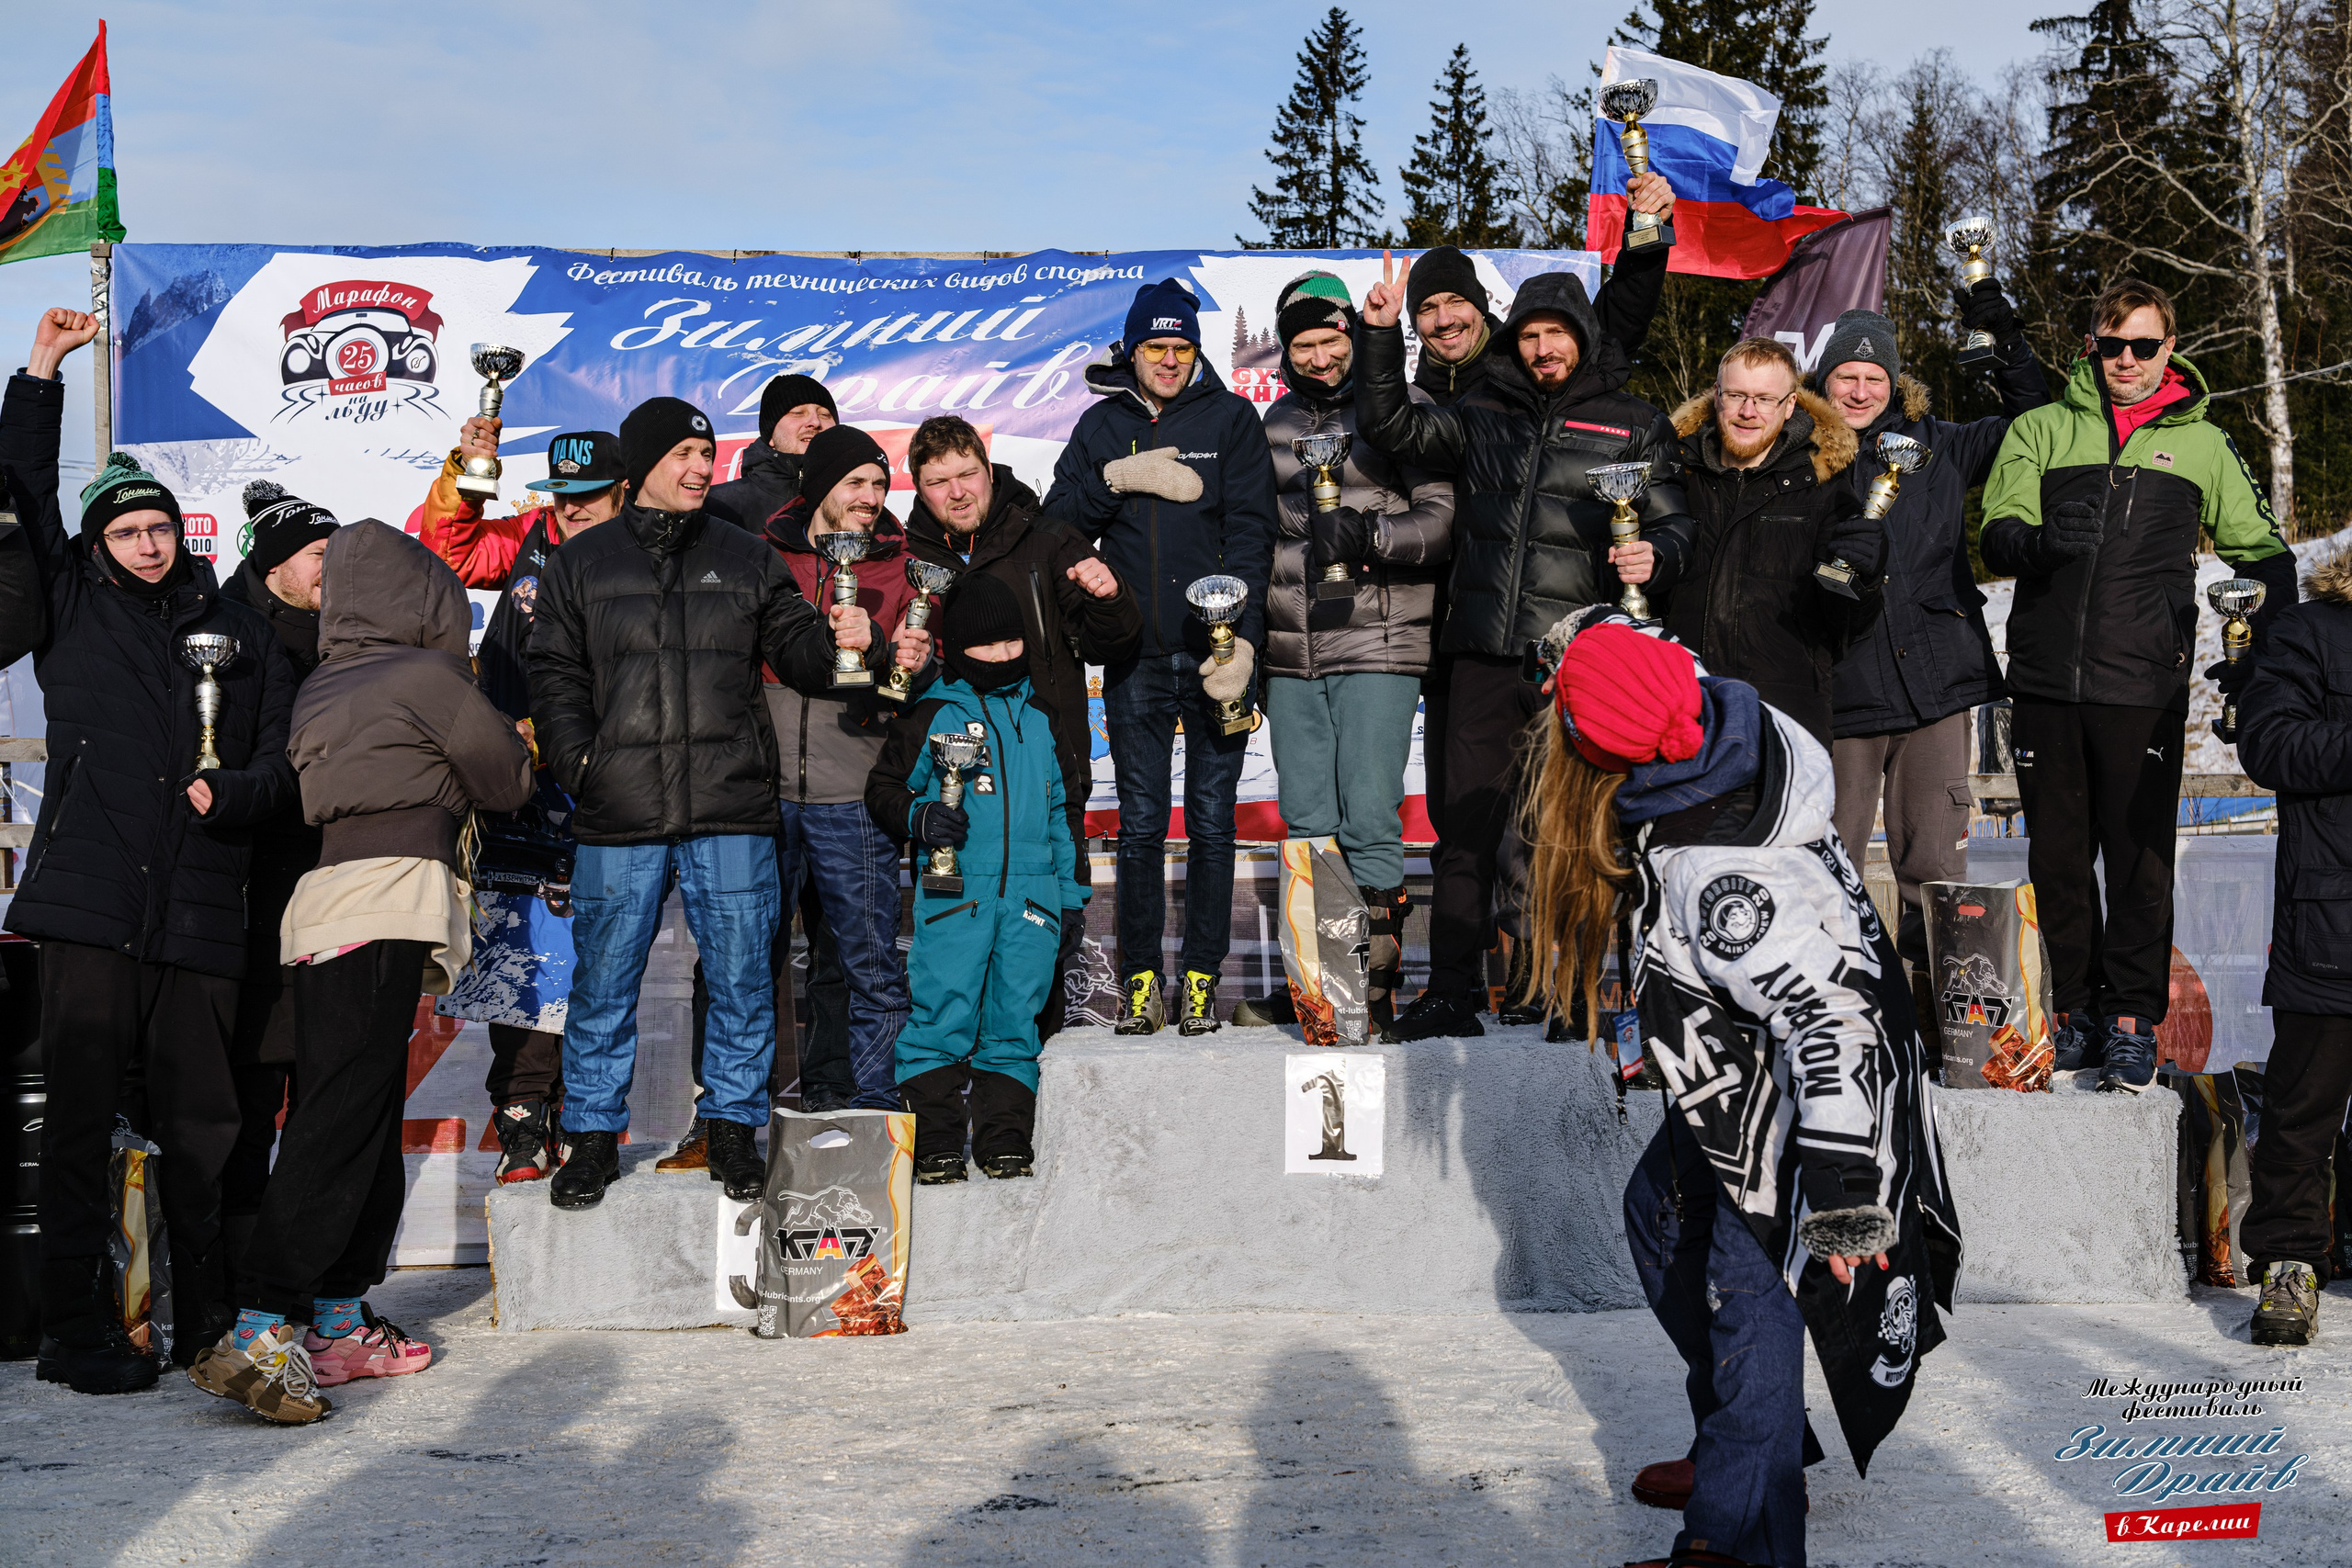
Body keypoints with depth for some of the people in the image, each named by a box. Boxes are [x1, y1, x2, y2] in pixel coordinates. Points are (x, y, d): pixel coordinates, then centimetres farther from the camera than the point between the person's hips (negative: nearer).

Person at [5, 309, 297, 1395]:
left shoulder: (239, 633, 16)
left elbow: (284, 753, 12)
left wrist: (237, 792, -8)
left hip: (199, 916, 1)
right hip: (88, 903, -1)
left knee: (202, 1122, 4)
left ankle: (209, 1324, 14)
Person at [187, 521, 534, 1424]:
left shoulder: (320, 689, 19)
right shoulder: (427, 676, -2)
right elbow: (507, 782, 4)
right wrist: (511, 742, 26)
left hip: (323, 906, 8)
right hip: (385, 913, -8)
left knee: (365, 1120, 13)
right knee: (342, 1124, -11)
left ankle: (337, 1323, 16)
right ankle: (261, 1332, -17)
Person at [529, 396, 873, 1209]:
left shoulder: (745, 558, 12)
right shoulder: (580, 564, 10)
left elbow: (795, 650, 11)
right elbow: (557, 678, 7)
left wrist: (836, 639, -11)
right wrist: (578, 763, -7)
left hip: (732, 813, 1)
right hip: (617, 816, 0)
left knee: (742, 976, 3)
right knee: (603, 980, 5)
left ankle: (733, 1127, 19)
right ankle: (593, 1135, 19)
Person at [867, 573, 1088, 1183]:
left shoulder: (1038, 716, 17)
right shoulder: (930, 715, 3)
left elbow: (1057, 808, 24)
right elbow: (883, 788, 7)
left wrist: (1068, 886, 20)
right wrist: (919, 818, -13)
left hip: (1031, 895, 4)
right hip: (954, 893, -4)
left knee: (1014, 1020, 5)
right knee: (942, 1016, -6)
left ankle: (1005, 1142, 13)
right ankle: (935, 1145, 2)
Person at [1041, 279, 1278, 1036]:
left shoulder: (1231, 418, 4)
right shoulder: (1101, 426, 11)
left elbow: (1251, 534, -3)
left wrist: (1244, 637, -14)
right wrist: (1114, 479, -10)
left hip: (1216, 652, -1)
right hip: (1135, 657, 2)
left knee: (1212, 820, 3)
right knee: (1140, 822, 4)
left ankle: (1201, 978, 11)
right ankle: (1141, 978, 12)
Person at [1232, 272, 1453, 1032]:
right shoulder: (1277, 422, 18)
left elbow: (1444, 517, -7)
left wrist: (1369, 535, -23)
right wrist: (1252, 648, 23)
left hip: (1377, 648, -5)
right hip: (1291, 655, 6)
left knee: (1368, 821, -7)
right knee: (1306, 825, 8)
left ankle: (1376, 989, 0)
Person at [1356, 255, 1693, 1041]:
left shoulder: (1634, 426, 10)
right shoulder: (1483, 418, 17)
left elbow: (1673, 523, 8)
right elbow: (1390, 426, 16)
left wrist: (1654, 557, -14)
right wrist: (1381, 336, 5)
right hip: (1484, 655, 3)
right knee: (1465, 830, 3)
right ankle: (1453, 994, 11)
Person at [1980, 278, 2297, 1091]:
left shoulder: (2202, 444, 13)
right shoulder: (2041, 430, 10)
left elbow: (2262, 550, 17)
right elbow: (1997, 536, -1)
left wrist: (2269, 647, -1)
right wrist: (2042, 539, -25)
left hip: (2144, 686, -1)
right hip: (2045, 681, 1)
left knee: (2139, 855, -1)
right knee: (2057, 855, 7)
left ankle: (2133, 1019, 8)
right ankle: (2076, 1007, 19)